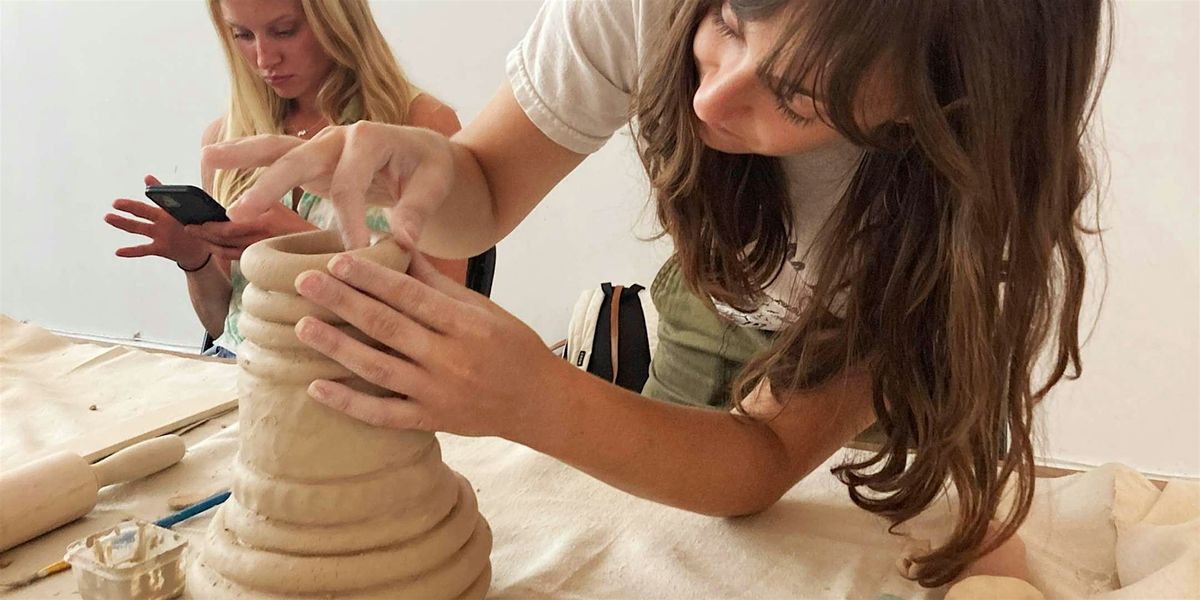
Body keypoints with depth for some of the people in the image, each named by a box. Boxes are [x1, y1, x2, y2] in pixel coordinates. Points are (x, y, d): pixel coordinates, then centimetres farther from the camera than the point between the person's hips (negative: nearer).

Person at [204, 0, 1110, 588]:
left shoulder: (989, 159, -38)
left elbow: (775, 456, -37)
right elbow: (485, 194, -21)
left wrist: (540, 404, -55)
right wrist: (420, 168, -46)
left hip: (900, 349, -2)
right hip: (717, 309, 2)